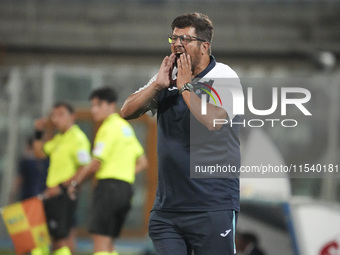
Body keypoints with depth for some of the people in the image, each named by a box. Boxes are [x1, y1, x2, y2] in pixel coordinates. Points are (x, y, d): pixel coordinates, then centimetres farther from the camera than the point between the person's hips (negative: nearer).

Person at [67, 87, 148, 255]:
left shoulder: (109, 128, -8)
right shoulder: (126, 127, 19)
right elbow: (142, 162, 23)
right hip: (126, 188, 9)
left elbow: (95, 165, -13)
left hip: (108, 186, -9)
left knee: (100, 241, -12)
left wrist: (75, 182, -1)